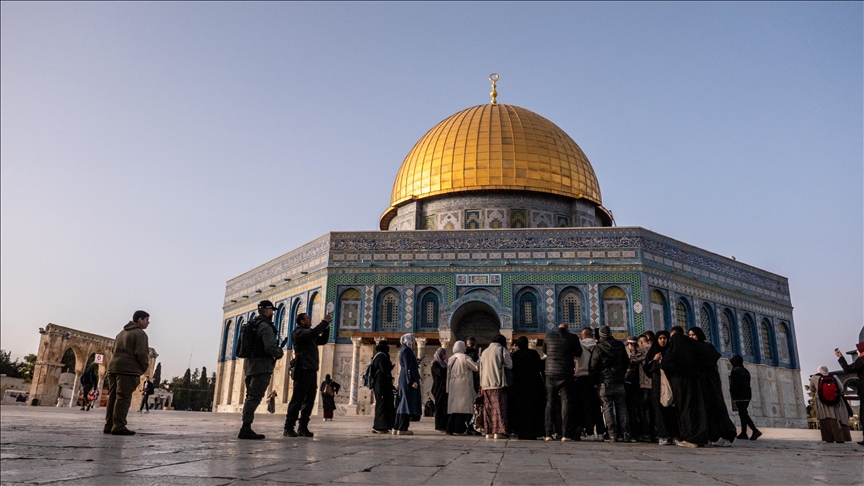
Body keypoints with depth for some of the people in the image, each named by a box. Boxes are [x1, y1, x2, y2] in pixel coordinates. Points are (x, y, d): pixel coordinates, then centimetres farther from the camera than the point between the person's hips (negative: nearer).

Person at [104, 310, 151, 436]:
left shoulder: (122, 333, 25)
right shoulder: (140, 333, -5)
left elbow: (114, 351, 24)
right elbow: (142, 353, -14)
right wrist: (144, 368, -1)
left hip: (114, 367, 9)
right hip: (128, 369, -9)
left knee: (113, 397, 9)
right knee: (123, 398, -9)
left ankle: (109, 425, 9)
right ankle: (119, 427, -11)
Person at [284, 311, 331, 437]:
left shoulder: (310, 336, 22)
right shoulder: (298, 332, -4)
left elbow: (322, 340, 26)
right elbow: (314, 332, -20)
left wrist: (326, 327, 15)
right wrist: (324, 322, -8)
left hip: (312, 371, 9)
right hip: (303, 370, -9)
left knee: (309, 401, 6)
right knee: (297, 400, -8)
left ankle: (303, 428, 10)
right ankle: (288, 428, -4)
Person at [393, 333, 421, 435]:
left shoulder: (404, 350, 18)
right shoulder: (407, 350, -11)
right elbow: (408, 367, -19)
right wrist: (413, 381, -22)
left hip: (404, 379, 10)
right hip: (408, 379, -10)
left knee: (403, 403, 11)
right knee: (408, 402, -7)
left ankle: (396, 428, 13)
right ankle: (402, 429, -5)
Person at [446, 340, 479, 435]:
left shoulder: (451, 359, 11)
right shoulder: (465, 358, -9)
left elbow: (448, 374, 13)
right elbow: (476, 367, -9)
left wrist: (448, 387, 17)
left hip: (453, 387, 7)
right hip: (463, 386, -7)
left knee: (454, 406, 9)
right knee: (463, 406, -3)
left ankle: (450, 429, 9)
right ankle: (459, 429, -4)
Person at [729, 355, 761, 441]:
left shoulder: (735, 371, -10)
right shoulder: (746, 371, 17)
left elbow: (733, 385, -15)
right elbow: (747, 383, 17)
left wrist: (733, 396, -8)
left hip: (740, 396, -9)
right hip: (748, 395, 9)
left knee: (743, 414, -10)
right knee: (743, 414, 12)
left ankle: (755, 430, -22)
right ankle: (743, 433, 11)